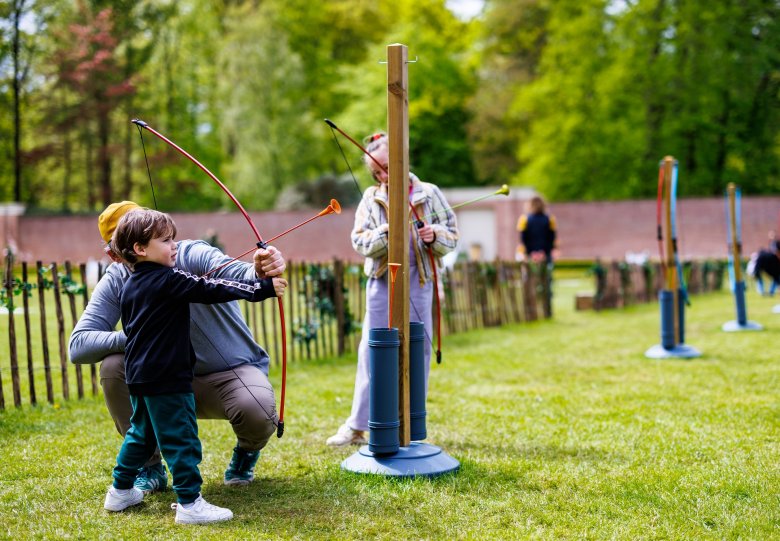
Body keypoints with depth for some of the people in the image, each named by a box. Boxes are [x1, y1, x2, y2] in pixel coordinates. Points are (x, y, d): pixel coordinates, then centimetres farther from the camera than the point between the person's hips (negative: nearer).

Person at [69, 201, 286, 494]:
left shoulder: (191, 255, -19)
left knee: (256, 412, -35)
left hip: (234, 370, -3)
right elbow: (77, 346, -15)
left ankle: (246, 452, 7)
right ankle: (150, 468, -3)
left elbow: (237, 273, -40)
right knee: (113, 366, -22)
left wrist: (260, 271, -65)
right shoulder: (116, 283, -8)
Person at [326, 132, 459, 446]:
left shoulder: (429, 194, 3)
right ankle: (356, 426, 8)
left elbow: (452, 235, 5)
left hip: (418, 284, 0)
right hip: (382, 283, 0)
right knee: (371, 352, 1)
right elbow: (359, 242, -3)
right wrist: (386, 232, -20)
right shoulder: (371, 199, 4)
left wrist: (435, 235, -16)